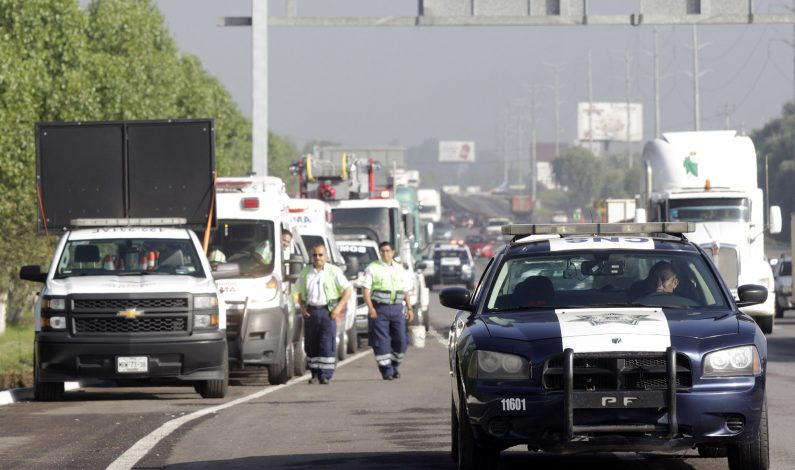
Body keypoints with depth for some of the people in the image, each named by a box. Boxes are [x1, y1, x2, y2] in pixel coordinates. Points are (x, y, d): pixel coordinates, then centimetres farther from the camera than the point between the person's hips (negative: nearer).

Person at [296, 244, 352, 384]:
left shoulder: (334, 271, 3)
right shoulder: (305, 272, 13)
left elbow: (347, 289, 4)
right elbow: (299, 292, 20)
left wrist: (339, 307, -7)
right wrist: (302, 307, 2)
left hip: (327, 311, -3)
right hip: (310, 312, 3)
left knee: (327, 344, -10)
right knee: (311, 345, 3)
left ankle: (325, 375, -10)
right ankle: (315, 374, 12)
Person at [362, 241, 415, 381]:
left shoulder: (400, 269, 16)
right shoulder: (372, 268, 4)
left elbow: (406, 291, 19)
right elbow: (365, 289, -3)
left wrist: (409, 308, 9)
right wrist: (370, 308, -14)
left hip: (397, 308, 3)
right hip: (379, 309, -3)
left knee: (401, 339, -1)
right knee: (381, 340, -6)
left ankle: (394, 365, 17)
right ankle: (386, 369, -2)